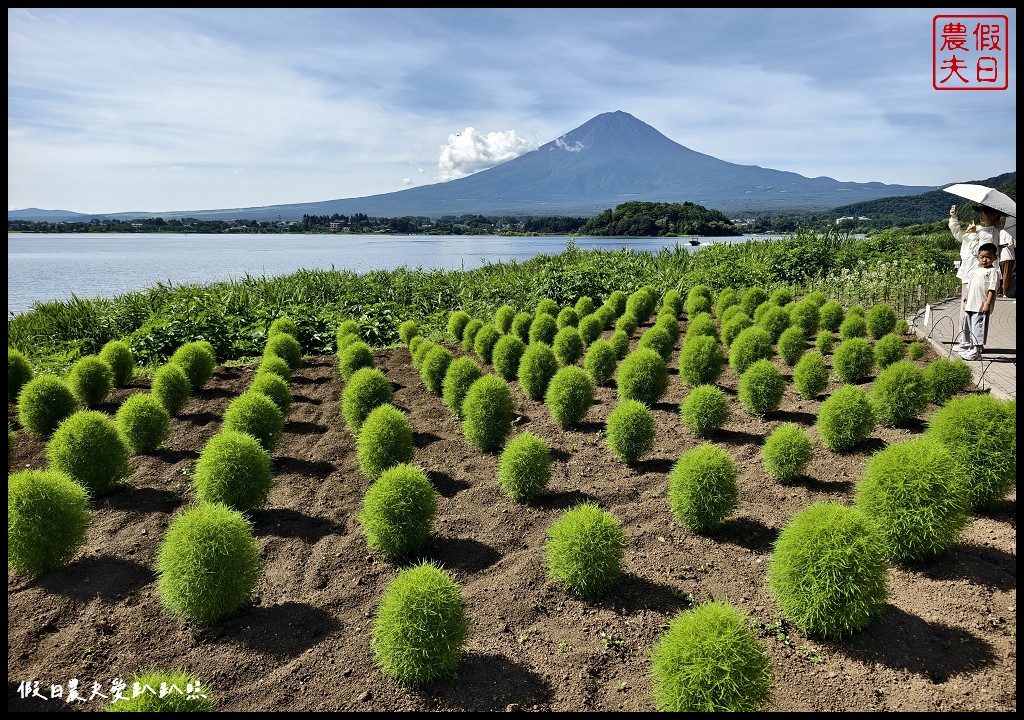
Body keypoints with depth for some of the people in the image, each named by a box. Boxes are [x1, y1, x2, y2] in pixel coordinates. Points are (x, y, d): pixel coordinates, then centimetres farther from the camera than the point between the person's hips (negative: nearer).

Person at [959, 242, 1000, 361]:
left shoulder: (992, 271, -7)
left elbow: (992, 289, -13)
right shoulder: (975, 270, 16)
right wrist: (966, 301, 20)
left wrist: (988, 304, -20)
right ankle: (973, 348, 27)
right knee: (969, 327, 15)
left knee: (978, 328, -7)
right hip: (970, 305, 8)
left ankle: (977, 352, -4)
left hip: (981, 307, -8)